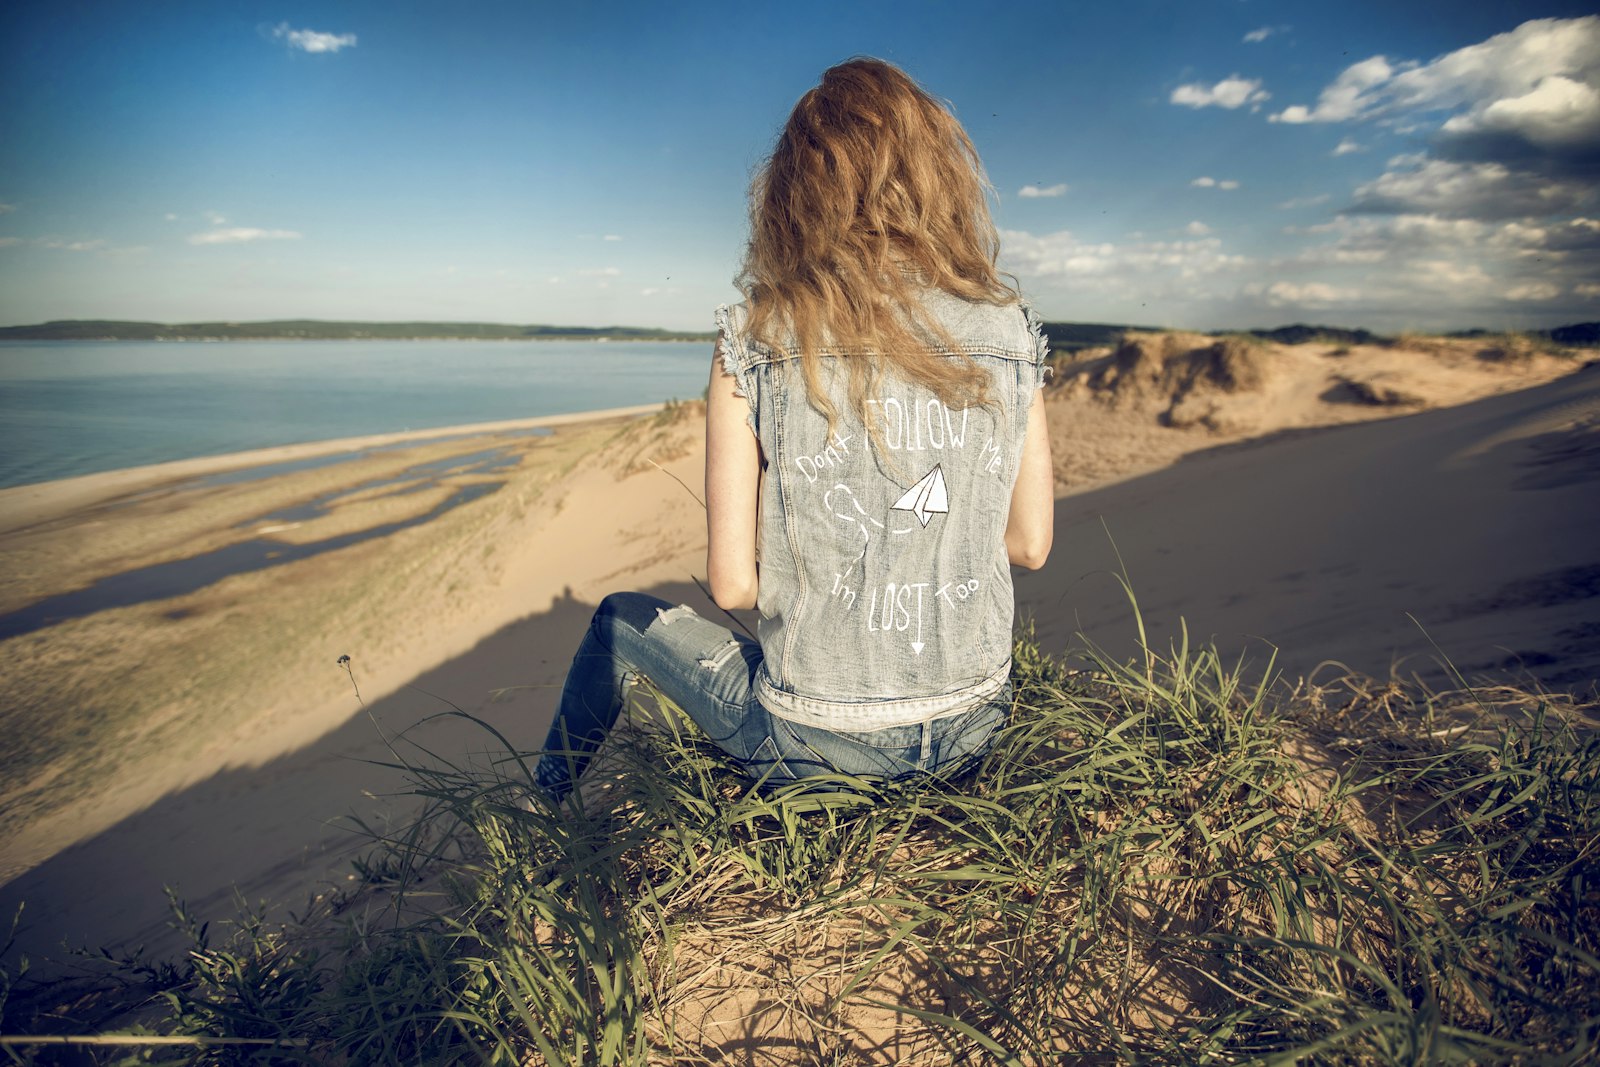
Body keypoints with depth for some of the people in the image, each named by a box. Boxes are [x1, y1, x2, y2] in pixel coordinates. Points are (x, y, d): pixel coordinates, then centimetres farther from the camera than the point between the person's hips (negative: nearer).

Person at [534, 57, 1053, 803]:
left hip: (820, 744, -3)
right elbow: (1031, 545, 2)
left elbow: (732, 584, -13)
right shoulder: (1011, 334, -5)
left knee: (622, 622, 24)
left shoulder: (754, 347, -15)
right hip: (974, 735, 4)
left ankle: (542, 811, 49)